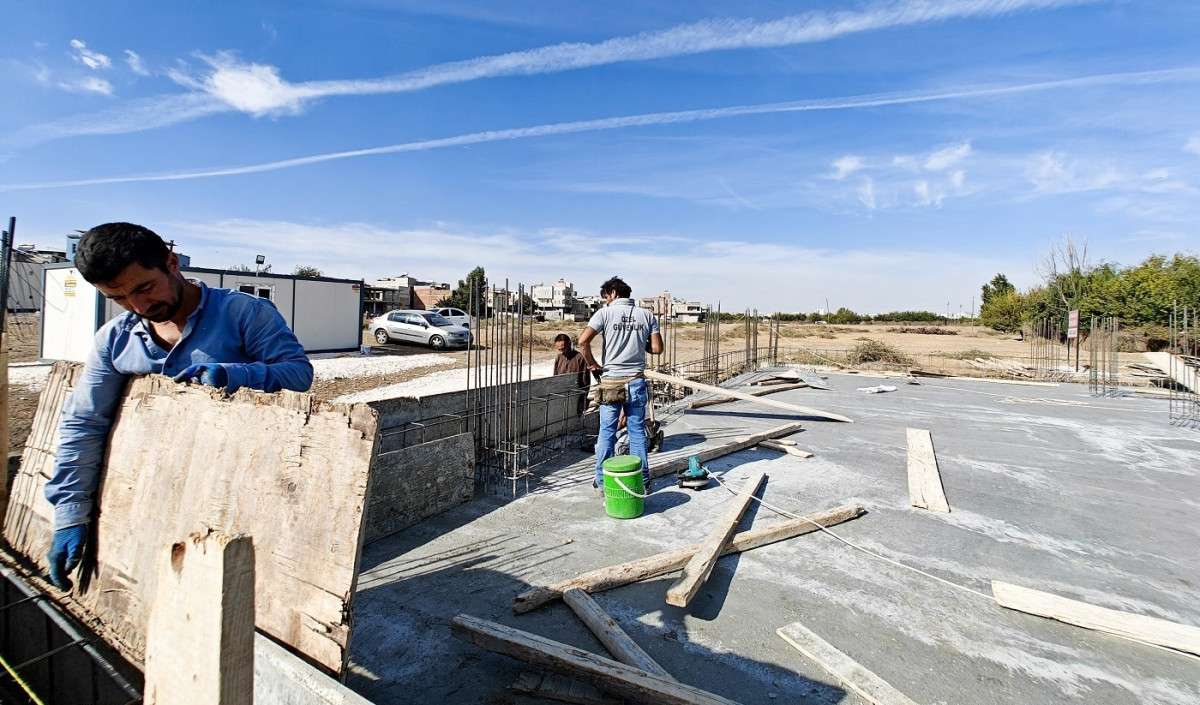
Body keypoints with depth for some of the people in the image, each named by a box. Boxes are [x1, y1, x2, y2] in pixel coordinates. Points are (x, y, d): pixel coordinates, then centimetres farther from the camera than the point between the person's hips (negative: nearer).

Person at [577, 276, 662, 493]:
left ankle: (602, 480, 16)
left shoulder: (606, 313, -5)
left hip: (611, 381, -2)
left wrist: (592, 364, -2)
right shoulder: (647, 315, 4)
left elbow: (583, 340, -15)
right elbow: (657, 348, 1)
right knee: (637, 431, 11)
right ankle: (642, 479, 19)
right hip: (637, 381, 3)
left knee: (607, 432, 7)